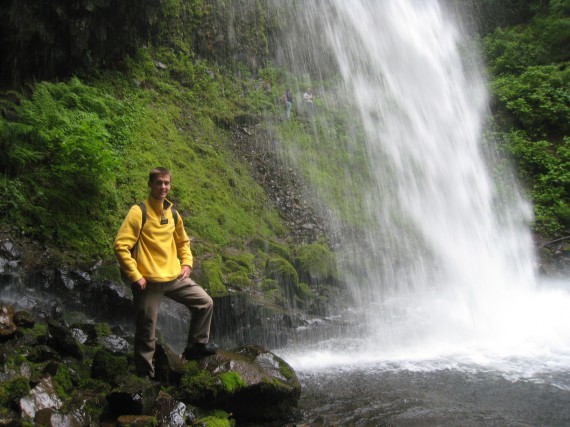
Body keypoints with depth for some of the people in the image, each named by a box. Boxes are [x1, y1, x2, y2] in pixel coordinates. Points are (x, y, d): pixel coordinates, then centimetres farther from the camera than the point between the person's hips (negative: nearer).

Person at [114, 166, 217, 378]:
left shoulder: (173, 214, 9)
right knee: (146, 332, 4)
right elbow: (121, 246, -15)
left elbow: (183, 242, 25)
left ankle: (196, 346, 25)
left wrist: (186, 264, 10)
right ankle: (145, 374, 22)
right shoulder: (138, 212, -10)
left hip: (175, 277, 6)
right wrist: (135, 276, -16)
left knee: (205, 303, 7)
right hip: (148, 281, -6)